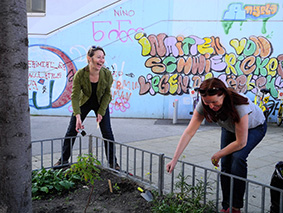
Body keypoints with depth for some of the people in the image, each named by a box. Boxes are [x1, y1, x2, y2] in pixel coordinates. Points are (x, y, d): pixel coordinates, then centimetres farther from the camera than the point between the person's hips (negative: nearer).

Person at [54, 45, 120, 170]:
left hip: (101, 104, 0)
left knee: (107, 133, -4)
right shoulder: (79, 74, -28)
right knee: (71, 131, 1)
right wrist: (77, 116, -31)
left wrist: (101, 112, -15)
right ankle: (63, 160, 19)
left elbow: (107, 94, -11)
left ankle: (113, 162, 12)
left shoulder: (107, 74, -25)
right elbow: (75, 96, -23)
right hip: (84, 103, 0)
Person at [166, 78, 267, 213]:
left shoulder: (239, 106, -44)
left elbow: (241, 143, -35)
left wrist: (217, 155, -23)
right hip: (229, 128, 5)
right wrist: (174, 160, -35)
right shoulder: (203, 105, -31)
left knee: (238, 157, -26)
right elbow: (189, 132, -31)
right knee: (225, 163, -9)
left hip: (254, 127, -4)